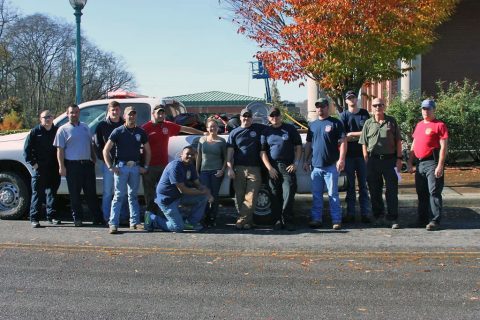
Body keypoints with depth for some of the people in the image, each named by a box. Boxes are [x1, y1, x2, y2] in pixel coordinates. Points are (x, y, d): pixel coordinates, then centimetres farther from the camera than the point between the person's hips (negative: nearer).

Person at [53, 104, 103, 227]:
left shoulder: (85, 127, 15)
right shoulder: (63, 130, 0)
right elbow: (60, 150, -4)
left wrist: (93, 159, 16)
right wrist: (61, 167, -12)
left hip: (88, 164, 4)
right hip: (72, 165, -4)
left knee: (91, 193, 8)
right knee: (75, 194, 2)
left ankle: (98, 218, 13)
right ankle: (77, 218, 11)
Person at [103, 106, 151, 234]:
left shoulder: (141, 132, 9)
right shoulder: (118, 131, -1)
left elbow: (147, 151, 18)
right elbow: (106, 150, -2)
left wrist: (145, 167, 8)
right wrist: (111, 167, -9)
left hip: (135, 167, 3)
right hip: (121, 167, -3)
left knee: (133, 196, 10)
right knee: (119, 196, -5)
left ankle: (134, 222, 15)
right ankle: (113, 224, -5)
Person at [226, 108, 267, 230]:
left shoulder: (259, 128, 9)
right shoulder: (234, 132, 11)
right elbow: (230, 151, 6)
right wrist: (229, 168, -4)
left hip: (254, 169, -1)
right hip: (238, 169, 1)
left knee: (250, 197, -8)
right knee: (239, 196, 2)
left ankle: (241, 220, -6)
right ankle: (247, 221, 13)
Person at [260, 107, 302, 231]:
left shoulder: (290, 129, 7)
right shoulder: (266, 132, 11)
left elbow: (298, 147, 8)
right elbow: (262, 152, 7)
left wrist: (296, 163, -4)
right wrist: (269, 168, -5)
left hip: (288, 166, -2)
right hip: (273, 167, 2)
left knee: (288, 194, -10)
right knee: (275, 196, 3)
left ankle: (288, 221, -7)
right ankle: (278, 220, 9)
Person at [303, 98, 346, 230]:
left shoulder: (335, 123, -1)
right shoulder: (312, 125, 15)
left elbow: (342, 142, -6)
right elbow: (308, 144, 19)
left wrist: (341, 159, -15)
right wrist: (306, 161, 14)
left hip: (331, 166, -5)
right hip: (315, 166, 5)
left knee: (333, 194, -2)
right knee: (316, 195, 8)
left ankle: (336, 220, 2)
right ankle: (316, 219, 15)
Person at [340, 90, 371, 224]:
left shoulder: (364, 113, 9)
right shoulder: (343, 115, 5)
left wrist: (351, 134, -4)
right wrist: (360, 135, -7)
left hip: (362, 153, 1)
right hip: (349, 154, -1)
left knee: (363, 184, 3)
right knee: (350, 184, 4)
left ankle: (364, 213, 6)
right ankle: (350, 213, 8)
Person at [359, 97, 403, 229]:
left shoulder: (391, 121, 7)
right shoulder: (368, 123, 8)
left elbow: (398, 141, 7)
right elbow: (364, 144, 7)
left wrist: (399, 158, -2)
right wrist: (367, 161, -1)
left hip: (390, 159, -1)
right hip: (373, 160, 1)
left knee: (392, 190, -1)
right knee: (375, 190, 7)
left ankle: (392, 218, 4)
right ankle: (378, 216, 20)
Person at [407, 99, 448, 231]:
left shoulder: (439, 125, -5)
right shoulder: (419, 125, 18)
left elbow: (443, 147, -10)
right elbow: (414, 145, 22)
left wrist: (440, 166, -17)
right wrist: (410, 163, 16)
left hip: (432, 163, -7)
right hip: (419, 164, 8)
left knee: (434, 192, -7)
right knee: (421, 193, 12)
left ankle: (435, 221, -5)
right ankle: (422, 219, 21)